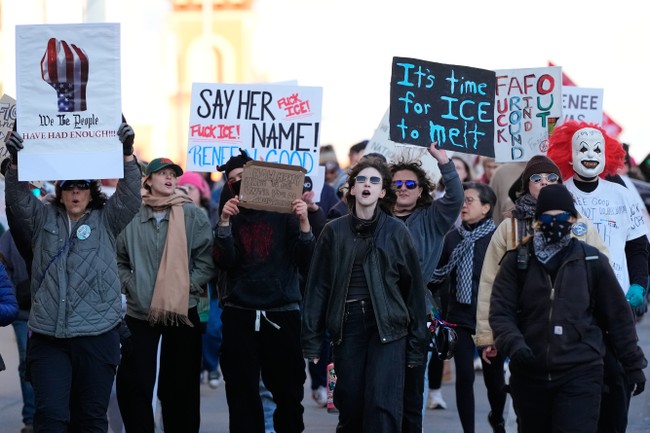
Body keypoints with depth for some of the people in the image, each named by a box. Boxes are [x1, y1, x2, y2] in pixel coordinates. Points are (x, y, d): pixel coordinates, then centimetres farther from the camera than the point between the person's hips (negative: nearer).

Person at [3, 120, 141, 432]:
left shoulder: (105, 221, 8)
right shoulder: (44, 219, 12)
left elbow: (129, 197, -5)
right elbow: (18, 199, -1)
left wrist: (127, 154, -18)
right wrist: (15, 161, -17)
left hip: (97, 333, 0)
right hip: (48, 336, 0)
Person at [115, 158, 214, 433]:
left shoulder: (194, 215, -1)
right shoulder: (131, 215, 0)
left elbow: (206, 260, -1)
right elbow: (119, 260, 9)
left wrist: (189, 288, -10)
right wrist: (129, 286, -4)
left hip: (182, 311, 0)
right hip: (139, 312, 0)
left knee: (181, 385, 7)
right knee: (133, 383, -1)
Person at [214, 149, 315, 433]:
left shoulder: (283, 213, 6)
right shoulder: (230, 216, 11)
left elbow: (306, 261, -2)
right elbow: (224, 261, -4)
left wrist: (304, 223, -15)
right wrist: (224, 223, -15)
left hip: (282, 314, -1)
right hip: (239, 314, 2)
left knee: (288, 390, 0)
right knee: (242, 393, 2)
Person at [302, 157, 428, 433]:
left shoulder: (396, 232, 2)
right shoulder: (334, 231, 5)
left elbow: (413, 287, 3)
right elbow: (318, 286, 4)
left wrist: (417, 343, 1)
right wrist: (311, 339, -1)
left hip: (388, 329, -2)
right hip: (347, 328, 2)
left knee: (382, 406, -12)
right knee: (349, 407, 5)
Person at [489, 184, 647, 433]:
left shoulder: (593, 261, 5)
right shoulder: (518, 261, 6)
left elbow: (618, 316, 10)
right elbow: (500, 311, -1)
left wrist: (633, 365, 12)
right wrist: (513, 343, -20)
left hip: (581, 374, -2)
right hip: (529, 373, 2)